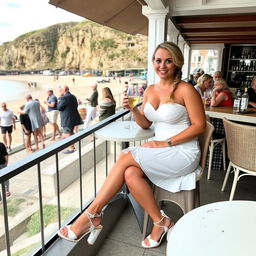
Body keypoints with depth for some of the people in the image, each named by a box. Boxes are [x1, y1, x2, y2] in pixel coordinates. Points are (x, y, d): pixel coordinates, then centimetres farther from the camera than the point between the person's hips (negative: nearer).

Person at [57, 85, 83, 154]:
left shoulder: (64, 97, -19)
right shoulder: (73, 96, 10)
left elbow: (59, 107, -13)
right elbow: (76, 105, 17)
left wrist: (59, 98, -6)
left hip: (67, 120, -9)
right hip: (73, 118, 9)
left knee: (67, 134, 0)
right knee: (71, 132, 22)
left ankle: (71, 149, 6)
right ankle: (72, 146, 33)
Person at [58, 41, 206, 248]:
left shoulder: (185, 90, -10)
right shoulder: (151, 90, 9)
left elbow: (200, 125, -11)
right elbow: (145, 124, 13)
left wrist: (166, 142, -16)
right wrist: (133, 109, -8)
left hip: (183, 153, -6)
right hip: (162, 151, 6)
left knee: (126, 158, -22)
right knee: (131, 174, -25)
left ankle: (92, 215, -10)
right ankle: (161, 222, -4)